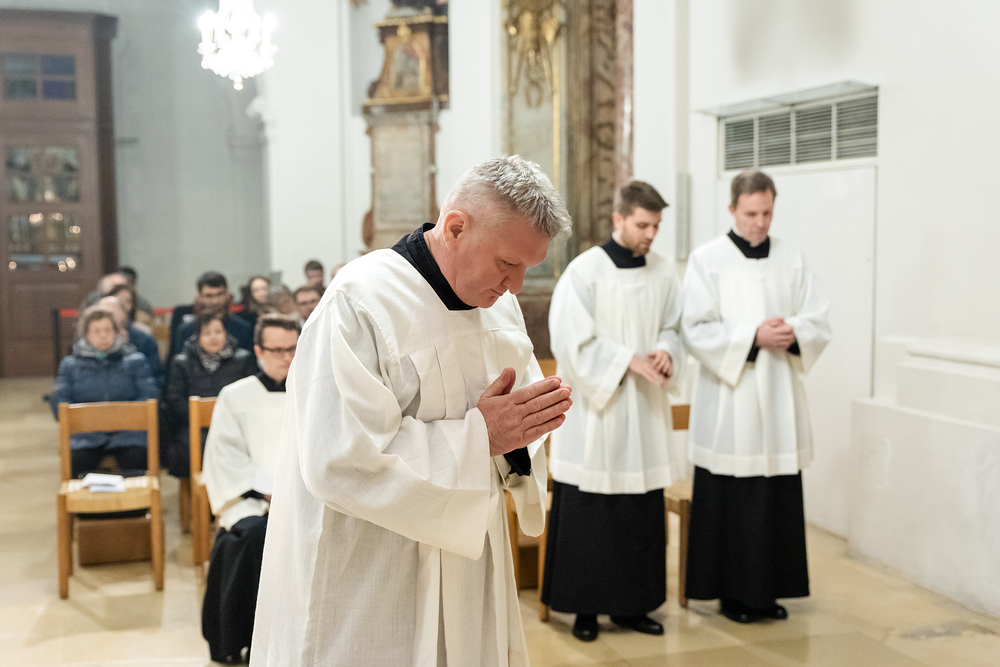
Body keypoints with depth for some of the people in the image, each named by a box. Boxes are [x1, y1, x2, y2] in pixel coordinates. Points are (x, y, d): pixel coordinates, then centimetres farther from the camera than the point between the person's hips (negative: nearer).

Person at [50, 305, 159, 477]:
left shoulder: (135, 361, 18)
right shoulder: (70, 365, 20)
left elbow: (149, 396, 6)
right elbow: (59, 401, 9)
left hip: (127, 431, 0)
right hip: (87, 434, 1)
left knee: (136, 458, -34)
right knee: (77, 460, -34)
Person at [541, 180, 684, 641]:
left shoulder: (663, 272, 6)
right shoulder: (584, 271, -9)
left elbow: (675, 327, 15)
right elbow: (572, 341, -12)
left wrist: (666, 351, -7)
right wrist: (629, 360, -17)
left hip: (645, 412, 5)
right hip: (594, 412, -5)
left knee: (642, 512, 9)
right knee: (588, 513, 2)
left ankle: (631, 605, 22)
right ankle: (584, 607, 15)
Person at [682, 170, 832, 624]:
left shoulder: (792, 260, 9)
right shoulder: (707, 260, -2)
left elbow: (820, 322, 8)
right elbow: (696, 330, -9)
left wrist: (793, 331, -13)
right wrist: (754, 335, -18)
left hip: (779, 399, 4)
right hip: (728, 401, -3)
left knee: (778, 498, 6)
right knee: (729, 499, 1)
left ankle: (769, 589, 20)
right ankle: (731, 591, 14)